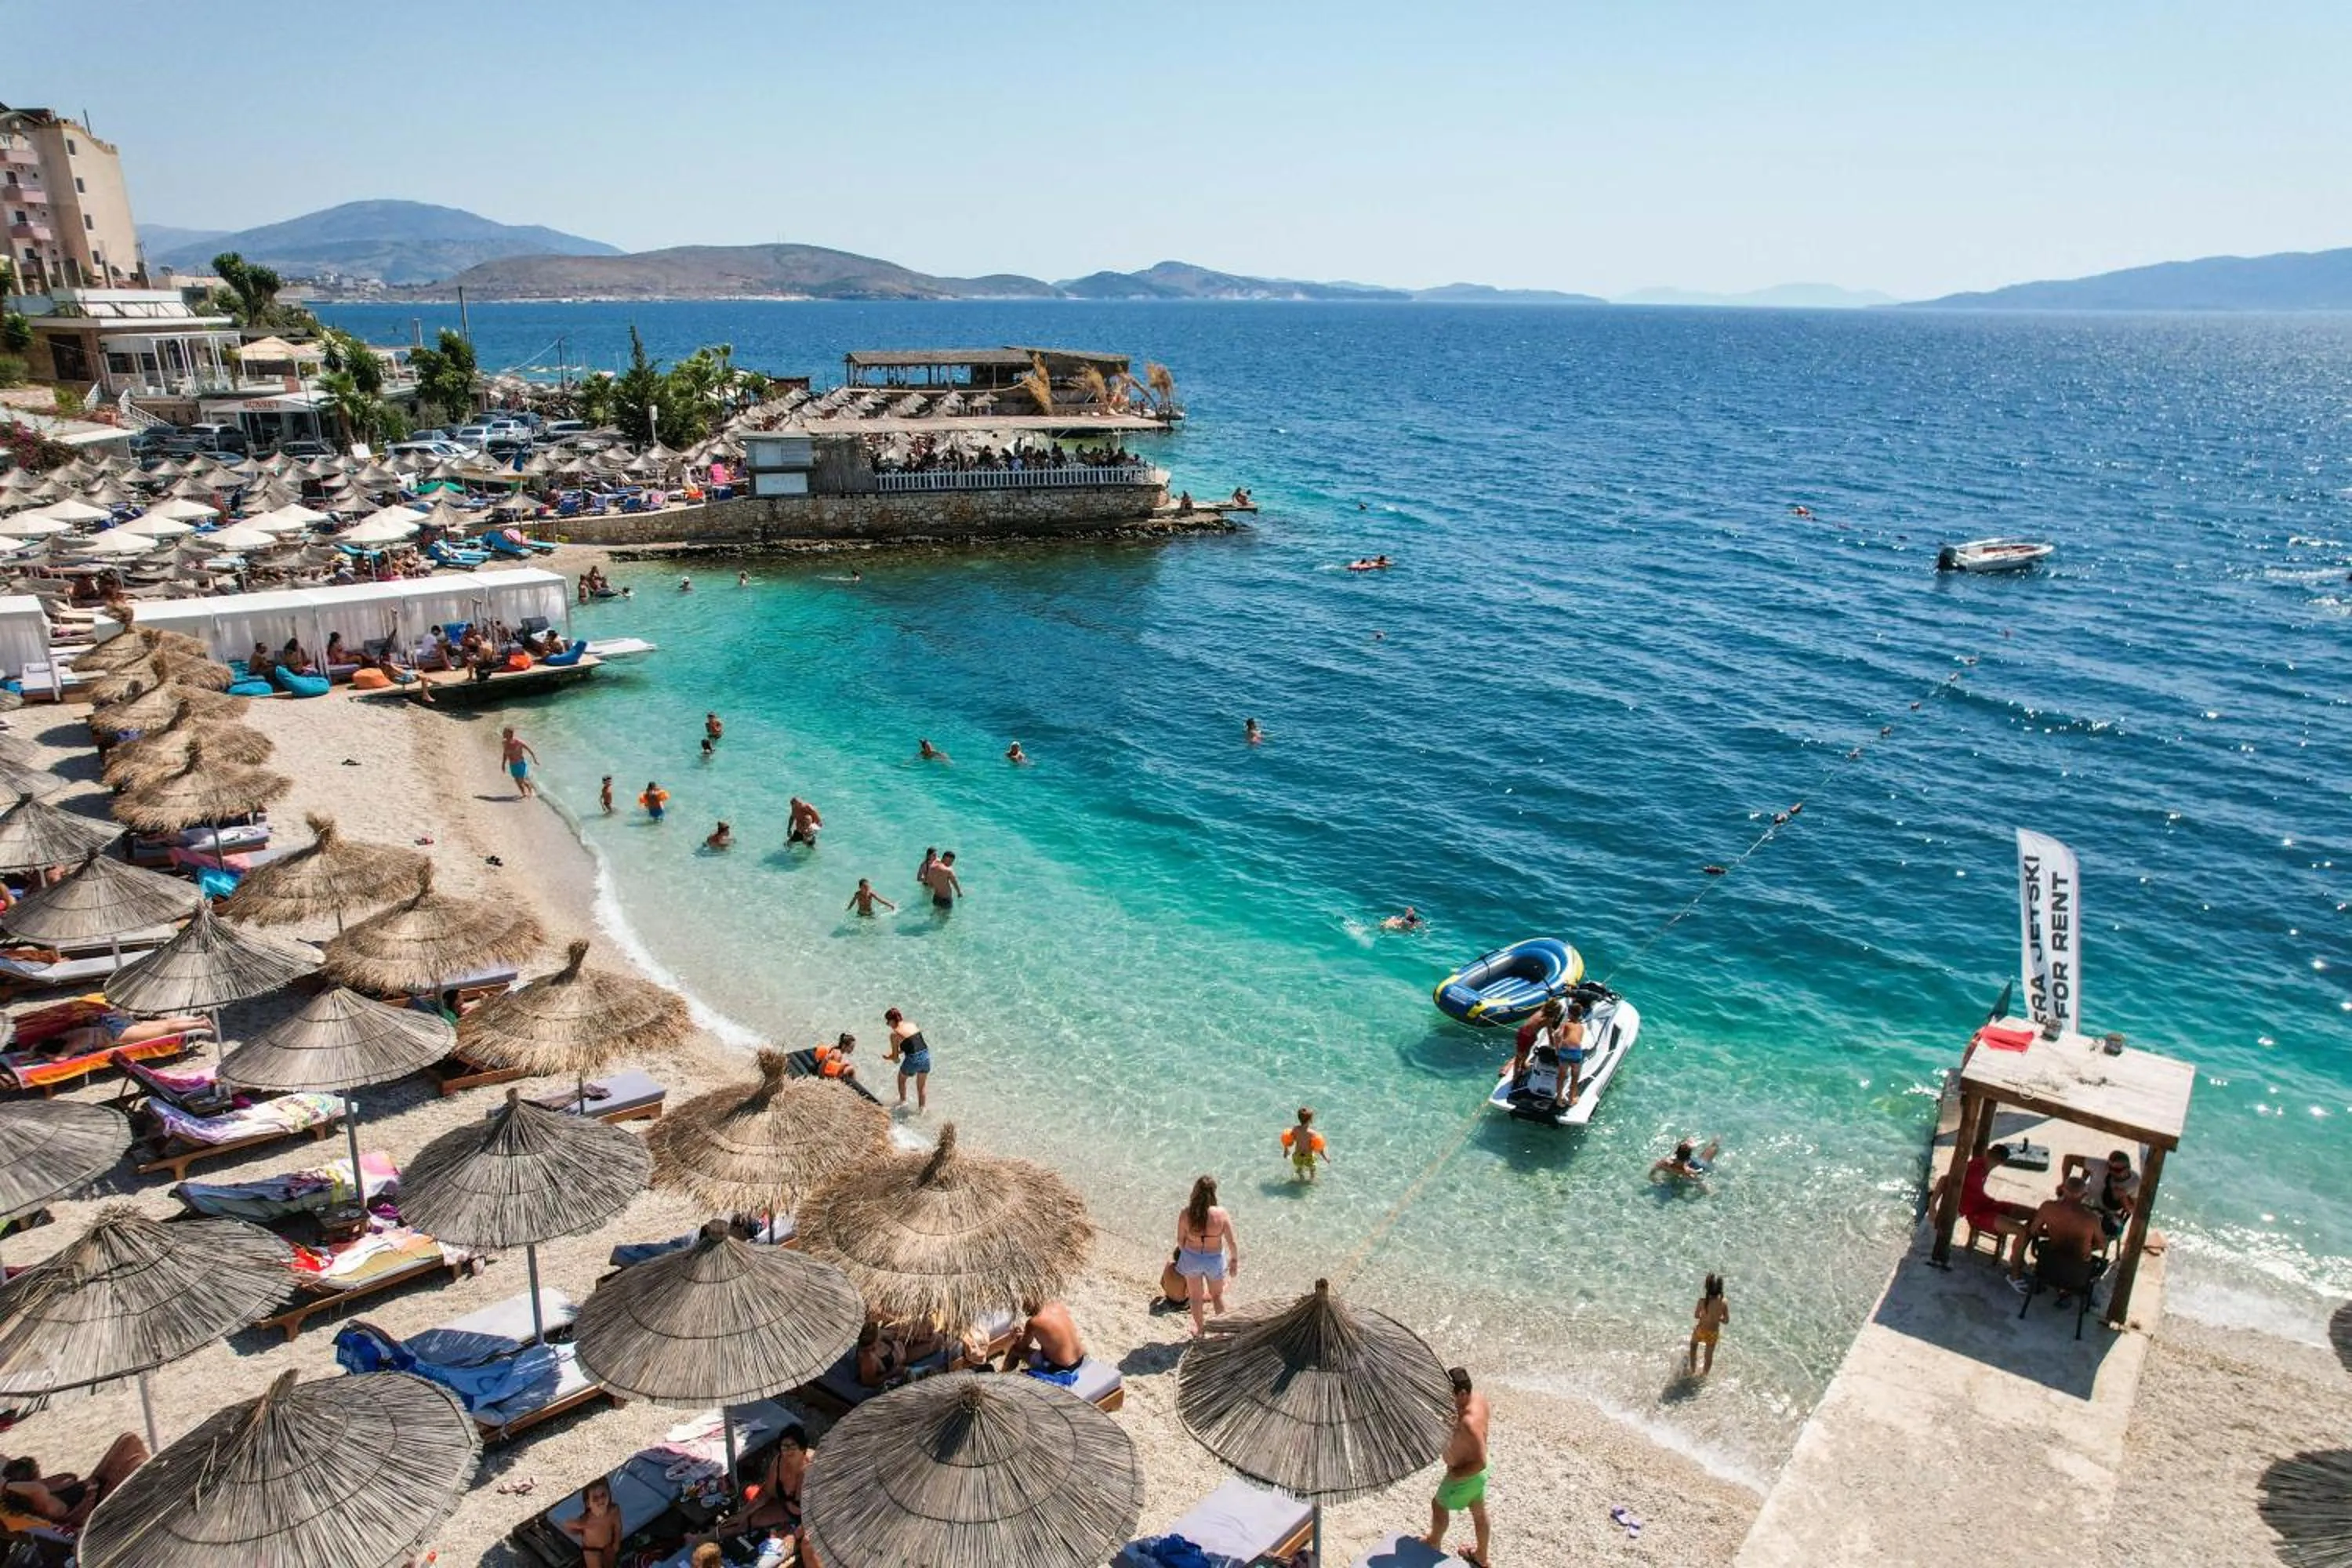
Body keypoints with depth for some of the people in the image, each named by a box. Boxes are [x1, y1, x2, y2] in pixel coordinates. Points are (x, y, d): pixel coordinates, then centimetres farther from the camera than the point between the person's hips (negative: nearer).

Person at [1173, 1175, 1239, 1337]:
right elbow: (1232, 1242, -15)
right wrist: (1235, 1261, 2)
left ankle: (1200, 1328, 46)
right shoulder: (1221, 1215, -26)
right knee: (1217, 1294, 28)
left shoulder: (1185, 1214, -23)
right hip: (1215, 1260, -1)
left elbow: (1180, 1240, -9)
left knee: (1195, 1295, 27)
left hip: (1192, 1258, 1)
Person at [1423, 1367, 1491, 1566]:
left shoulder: (1468, 1422, -41)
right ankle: (1481, 1557, 48)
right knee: (1479, 1512, 27)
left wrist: (1454, 1475, -21)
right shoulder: (1477, 1396, -16)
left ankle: (1434, 1543, 47)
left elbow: (1480, 1463, -34)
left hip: (1465, 1476, -7)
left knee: (1439, 1505, 21)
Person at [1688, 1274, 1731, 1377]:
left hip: (1701, 1330, -1)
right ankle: (1704, 1374, 48)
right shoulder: (1724, 1303, -23)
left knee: (1693, 1345, 33)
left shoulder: (1702, 1301, -29)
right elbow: (1726, 1320, -11)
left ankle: (1693, 1370, 45)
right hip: (1714, 1333, 1)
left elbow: (1696, 1316, -13)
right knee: (1709, 1355, 26)